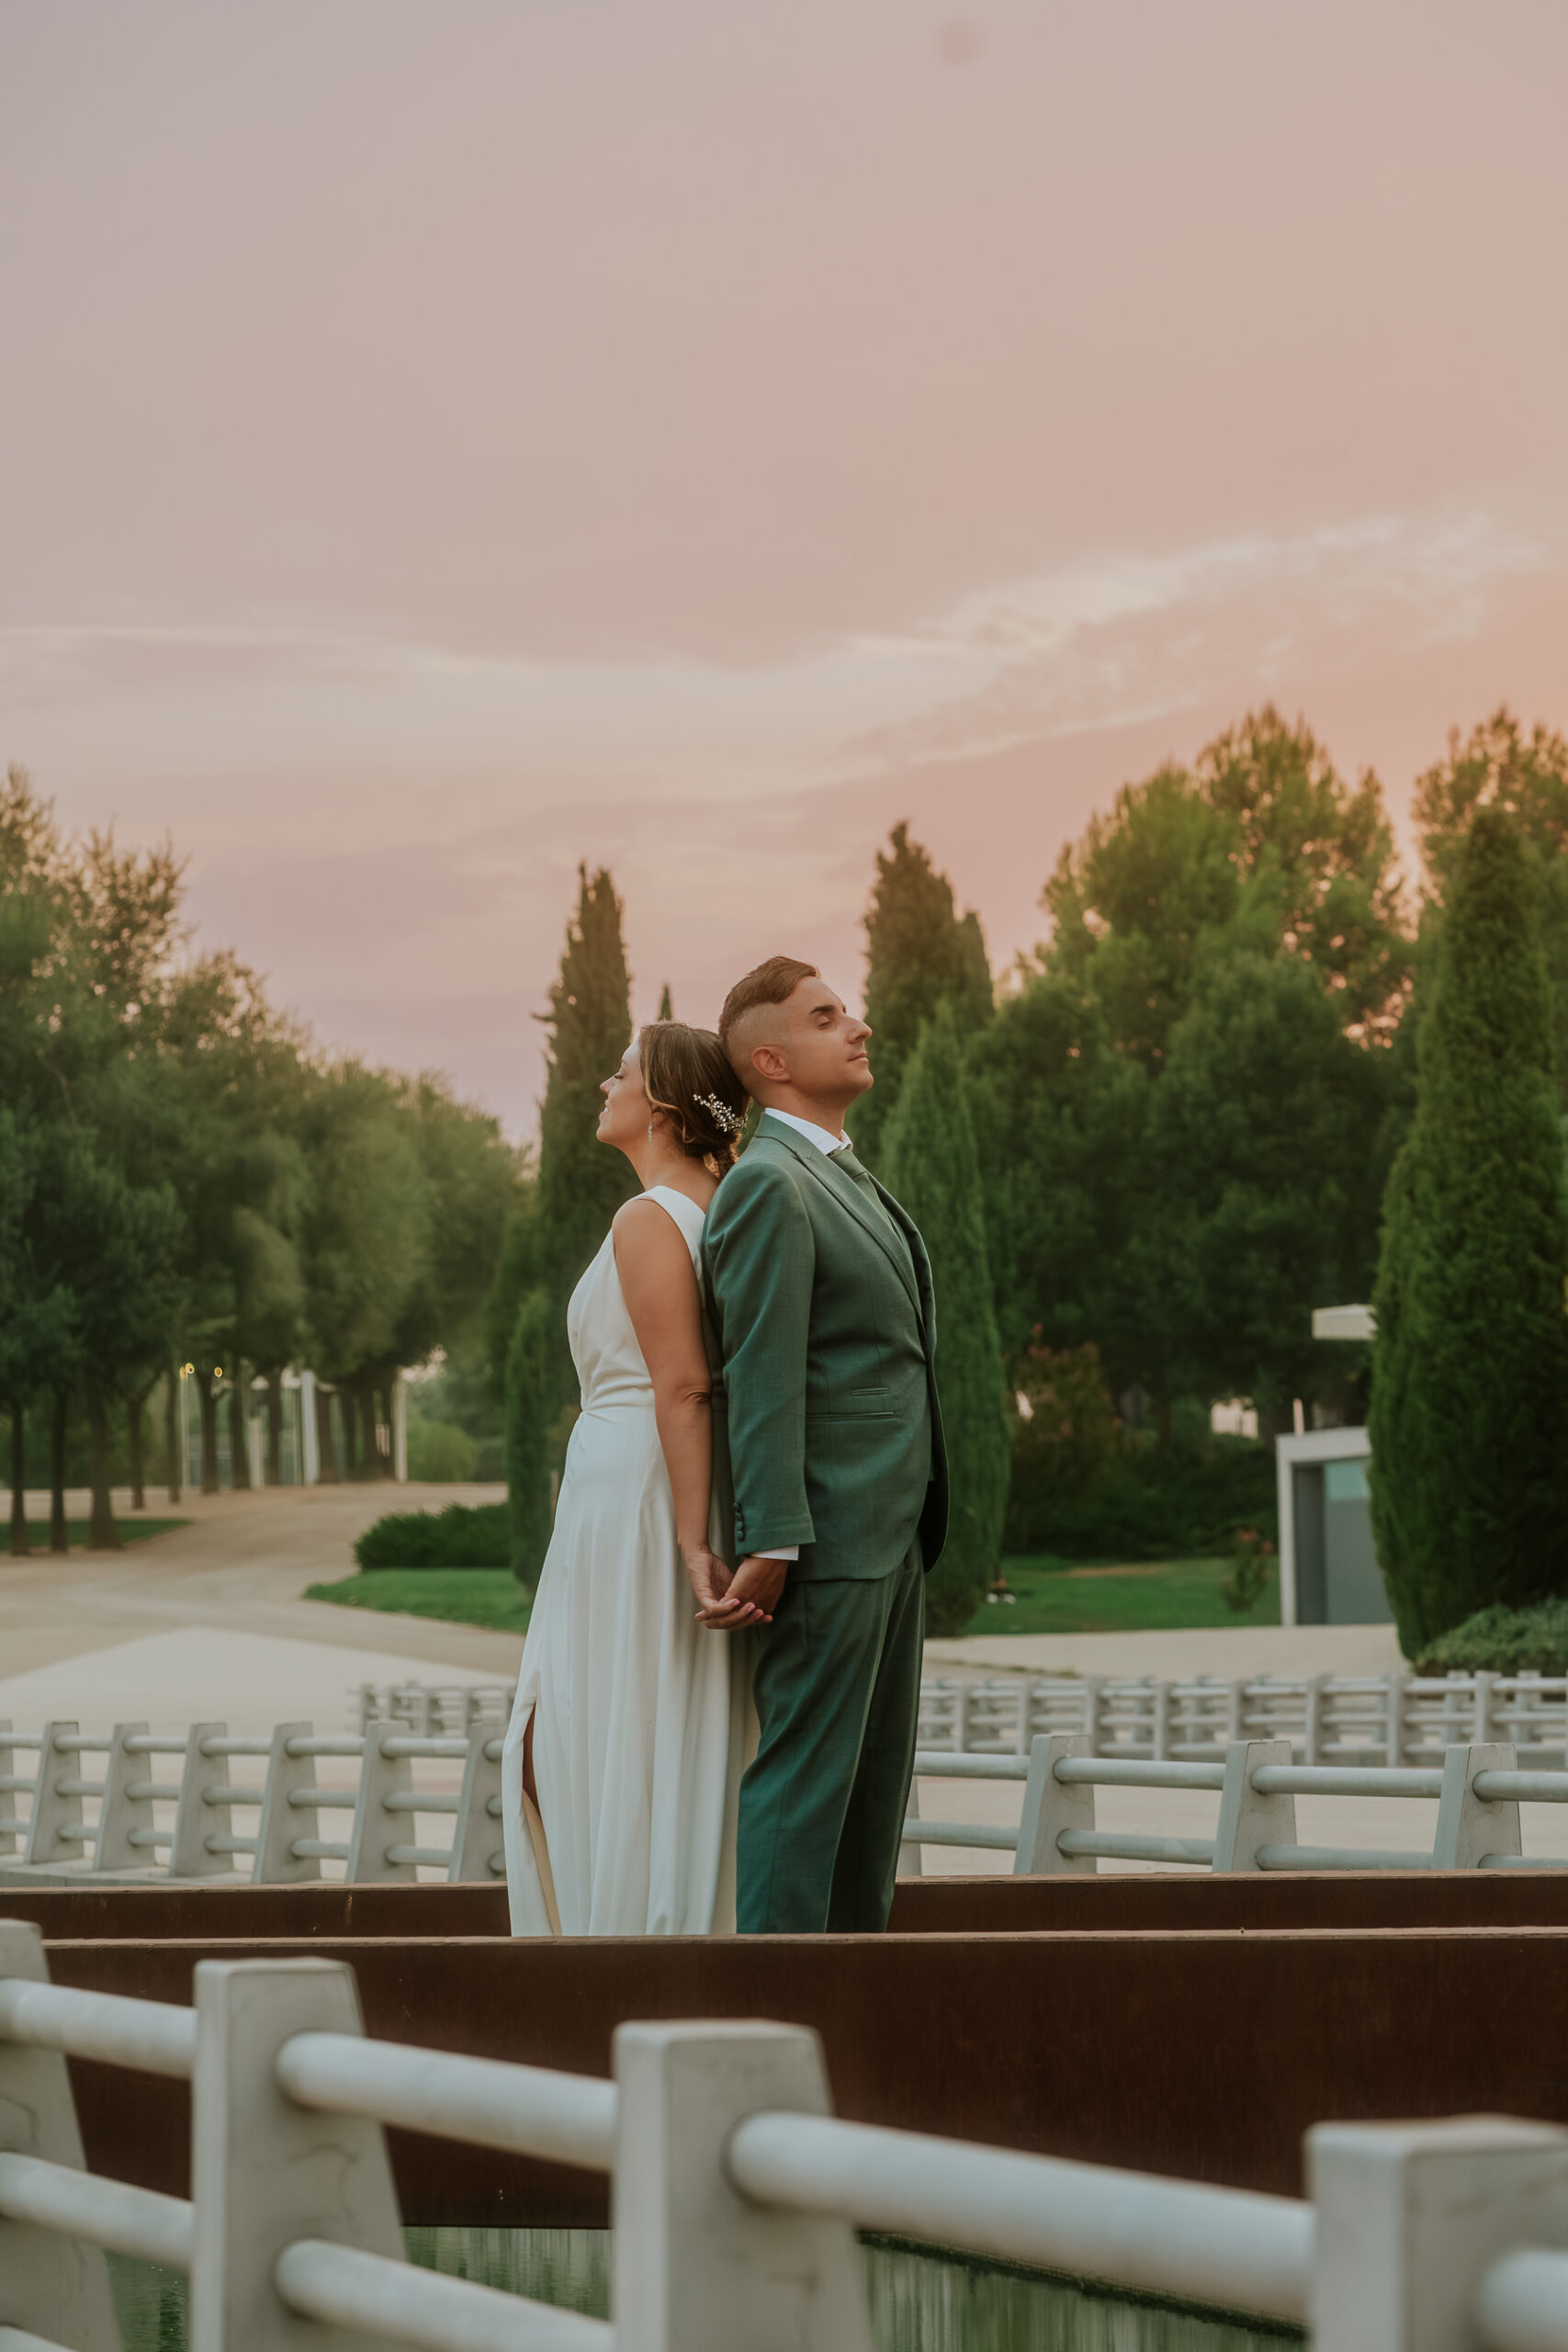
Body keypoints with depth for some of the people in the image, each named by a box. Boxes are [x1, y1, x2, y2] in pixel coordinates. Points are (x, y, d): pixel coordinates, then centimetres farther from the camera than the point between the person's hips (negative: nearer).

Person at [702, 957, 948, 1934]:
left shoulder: (847, 1175, 19)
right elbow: (761, 1376, -19)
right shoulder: (768, 1184, -13)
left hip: (892, 1535, 10)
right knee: (807, 1770, -7)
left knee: (876, 1778, 13)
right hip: (829, 1533, -10)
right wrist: (772, 1542, -24)